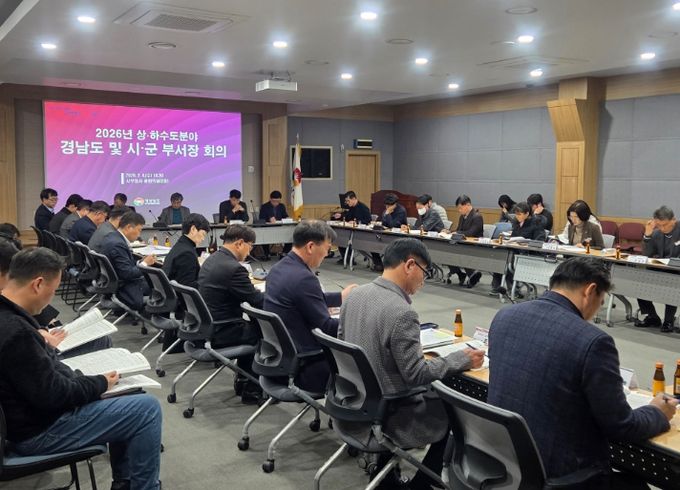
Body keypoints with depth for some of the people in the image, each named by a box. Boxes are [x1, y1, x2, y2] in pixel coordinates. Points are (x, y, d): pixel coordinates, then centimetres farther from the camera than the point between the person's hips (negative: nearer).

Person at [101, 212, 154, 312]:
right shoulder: (117, 244, -25)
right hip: (122, 290, -10)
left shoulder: (112, 237, 5)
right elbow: (128, 274, -25)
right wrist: (145, 264, -12)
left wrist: (141, 262, 0)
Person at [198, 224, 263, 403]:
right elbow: (258, 301, -19)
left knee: (252, 325, 26)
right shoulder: (233, 268, -24)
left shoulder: (211, 259, 5)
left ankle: (243, 378, 35)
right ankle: (252, 390, 16)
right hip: (221, 334, -9)